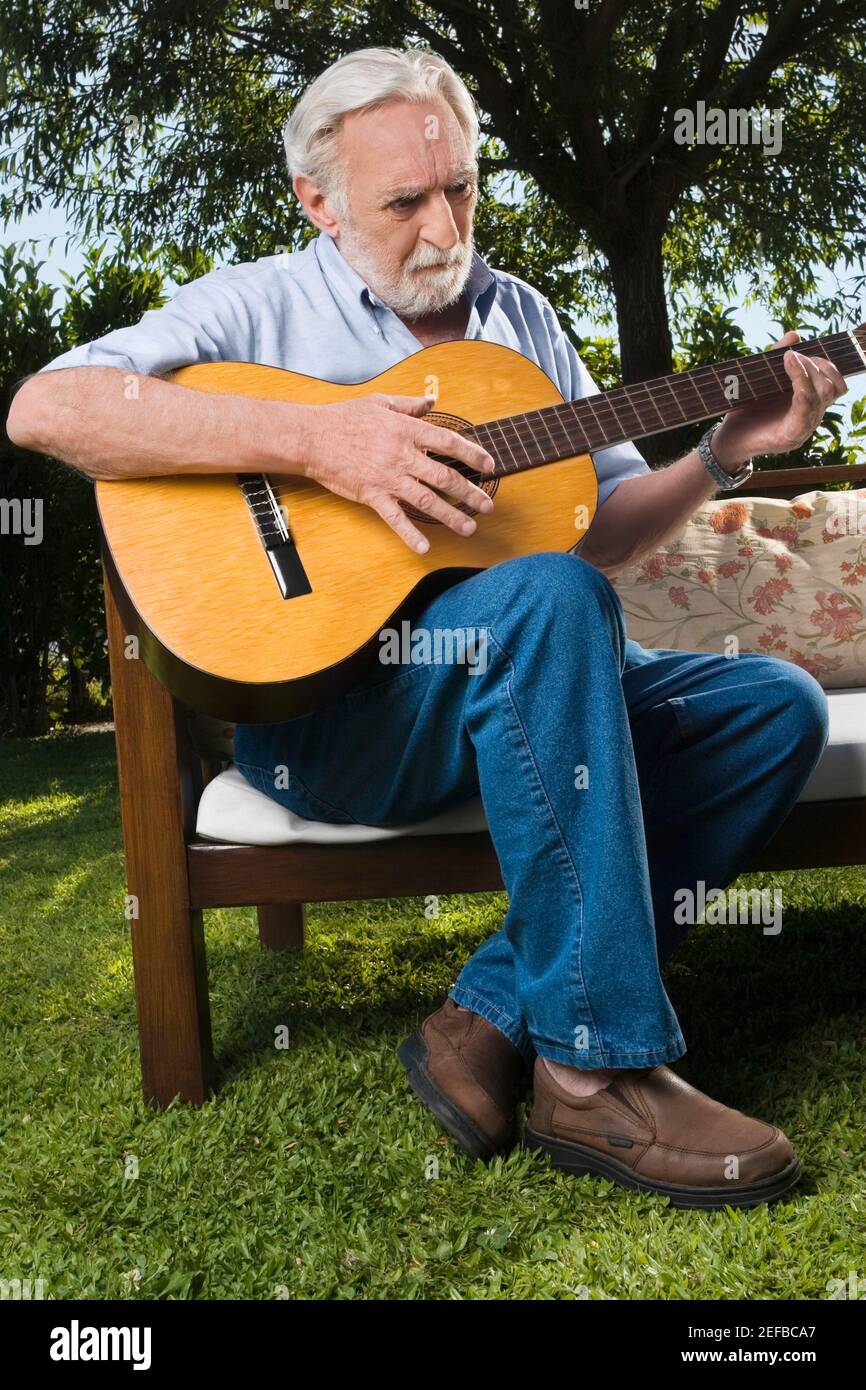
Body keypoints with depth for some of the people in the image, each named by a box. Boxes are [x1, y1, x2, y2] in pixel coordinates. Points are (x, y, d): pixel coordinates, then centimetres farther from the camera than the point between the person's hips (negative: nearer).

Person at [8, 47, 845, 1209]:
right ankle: (596, 1067, -24)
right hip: (316, 703, -6)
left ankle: (497, 1017, -16)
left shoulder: (519, 317, 18)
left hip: (527, 681, 7)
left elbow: (604, 528, 17)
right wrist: (317, 439, -23)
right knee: (550, 597, -33)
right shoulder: (259, 306, 2)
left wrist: (722, 454, -1)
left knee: (778, 705, -8)